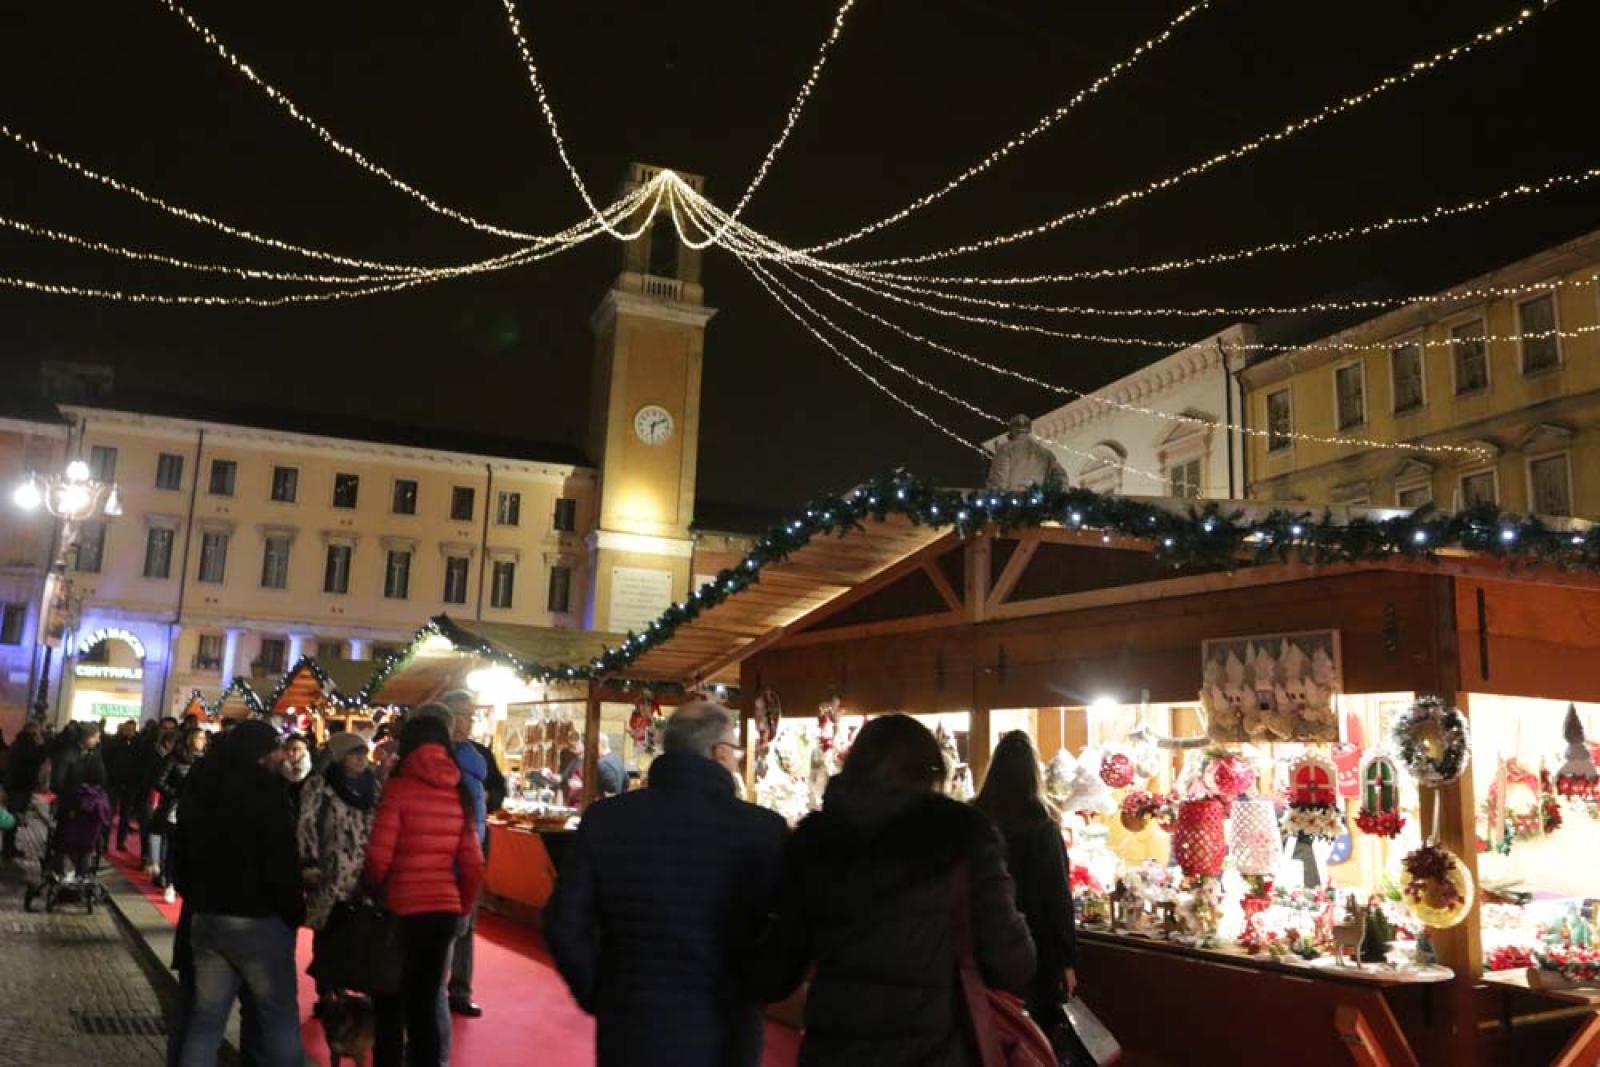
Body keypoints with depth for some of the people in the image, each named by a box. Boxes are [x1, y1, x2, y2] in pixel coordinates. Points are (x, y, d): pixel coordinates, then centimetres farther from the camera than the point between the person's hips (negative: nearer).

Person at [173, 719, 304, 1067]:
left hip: (205, 916, 7)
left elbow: (181, 855, 18)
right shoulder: (265, 792, -16)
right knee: (279, 1016, 4)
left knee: (206, 1015, 11)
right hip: (260, 920, -7)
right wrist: (295, 913, -5)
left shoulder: (199, 787, 9)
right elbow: (281, 863, -18)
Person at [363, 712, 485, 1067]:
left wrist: (375, 896, 4)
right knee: (425, 1005, 18)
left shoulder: (399, 788, -11)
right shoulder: (459, 794, 3)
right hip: (444, 911, 5)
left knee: (391, 1009, 10)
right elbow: (473, 866, 2)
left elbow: (379, 858, -15)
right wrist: (461, 908, 17)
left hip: (402, 911, -4)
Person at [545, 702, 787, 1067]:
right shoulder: (763, 829, -14)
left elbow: (564, 926, -4)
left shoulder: (604, 817, -6)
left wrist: (599, 999, 10)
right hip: (722, 1036, -1)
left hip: (628, 1030, 2)